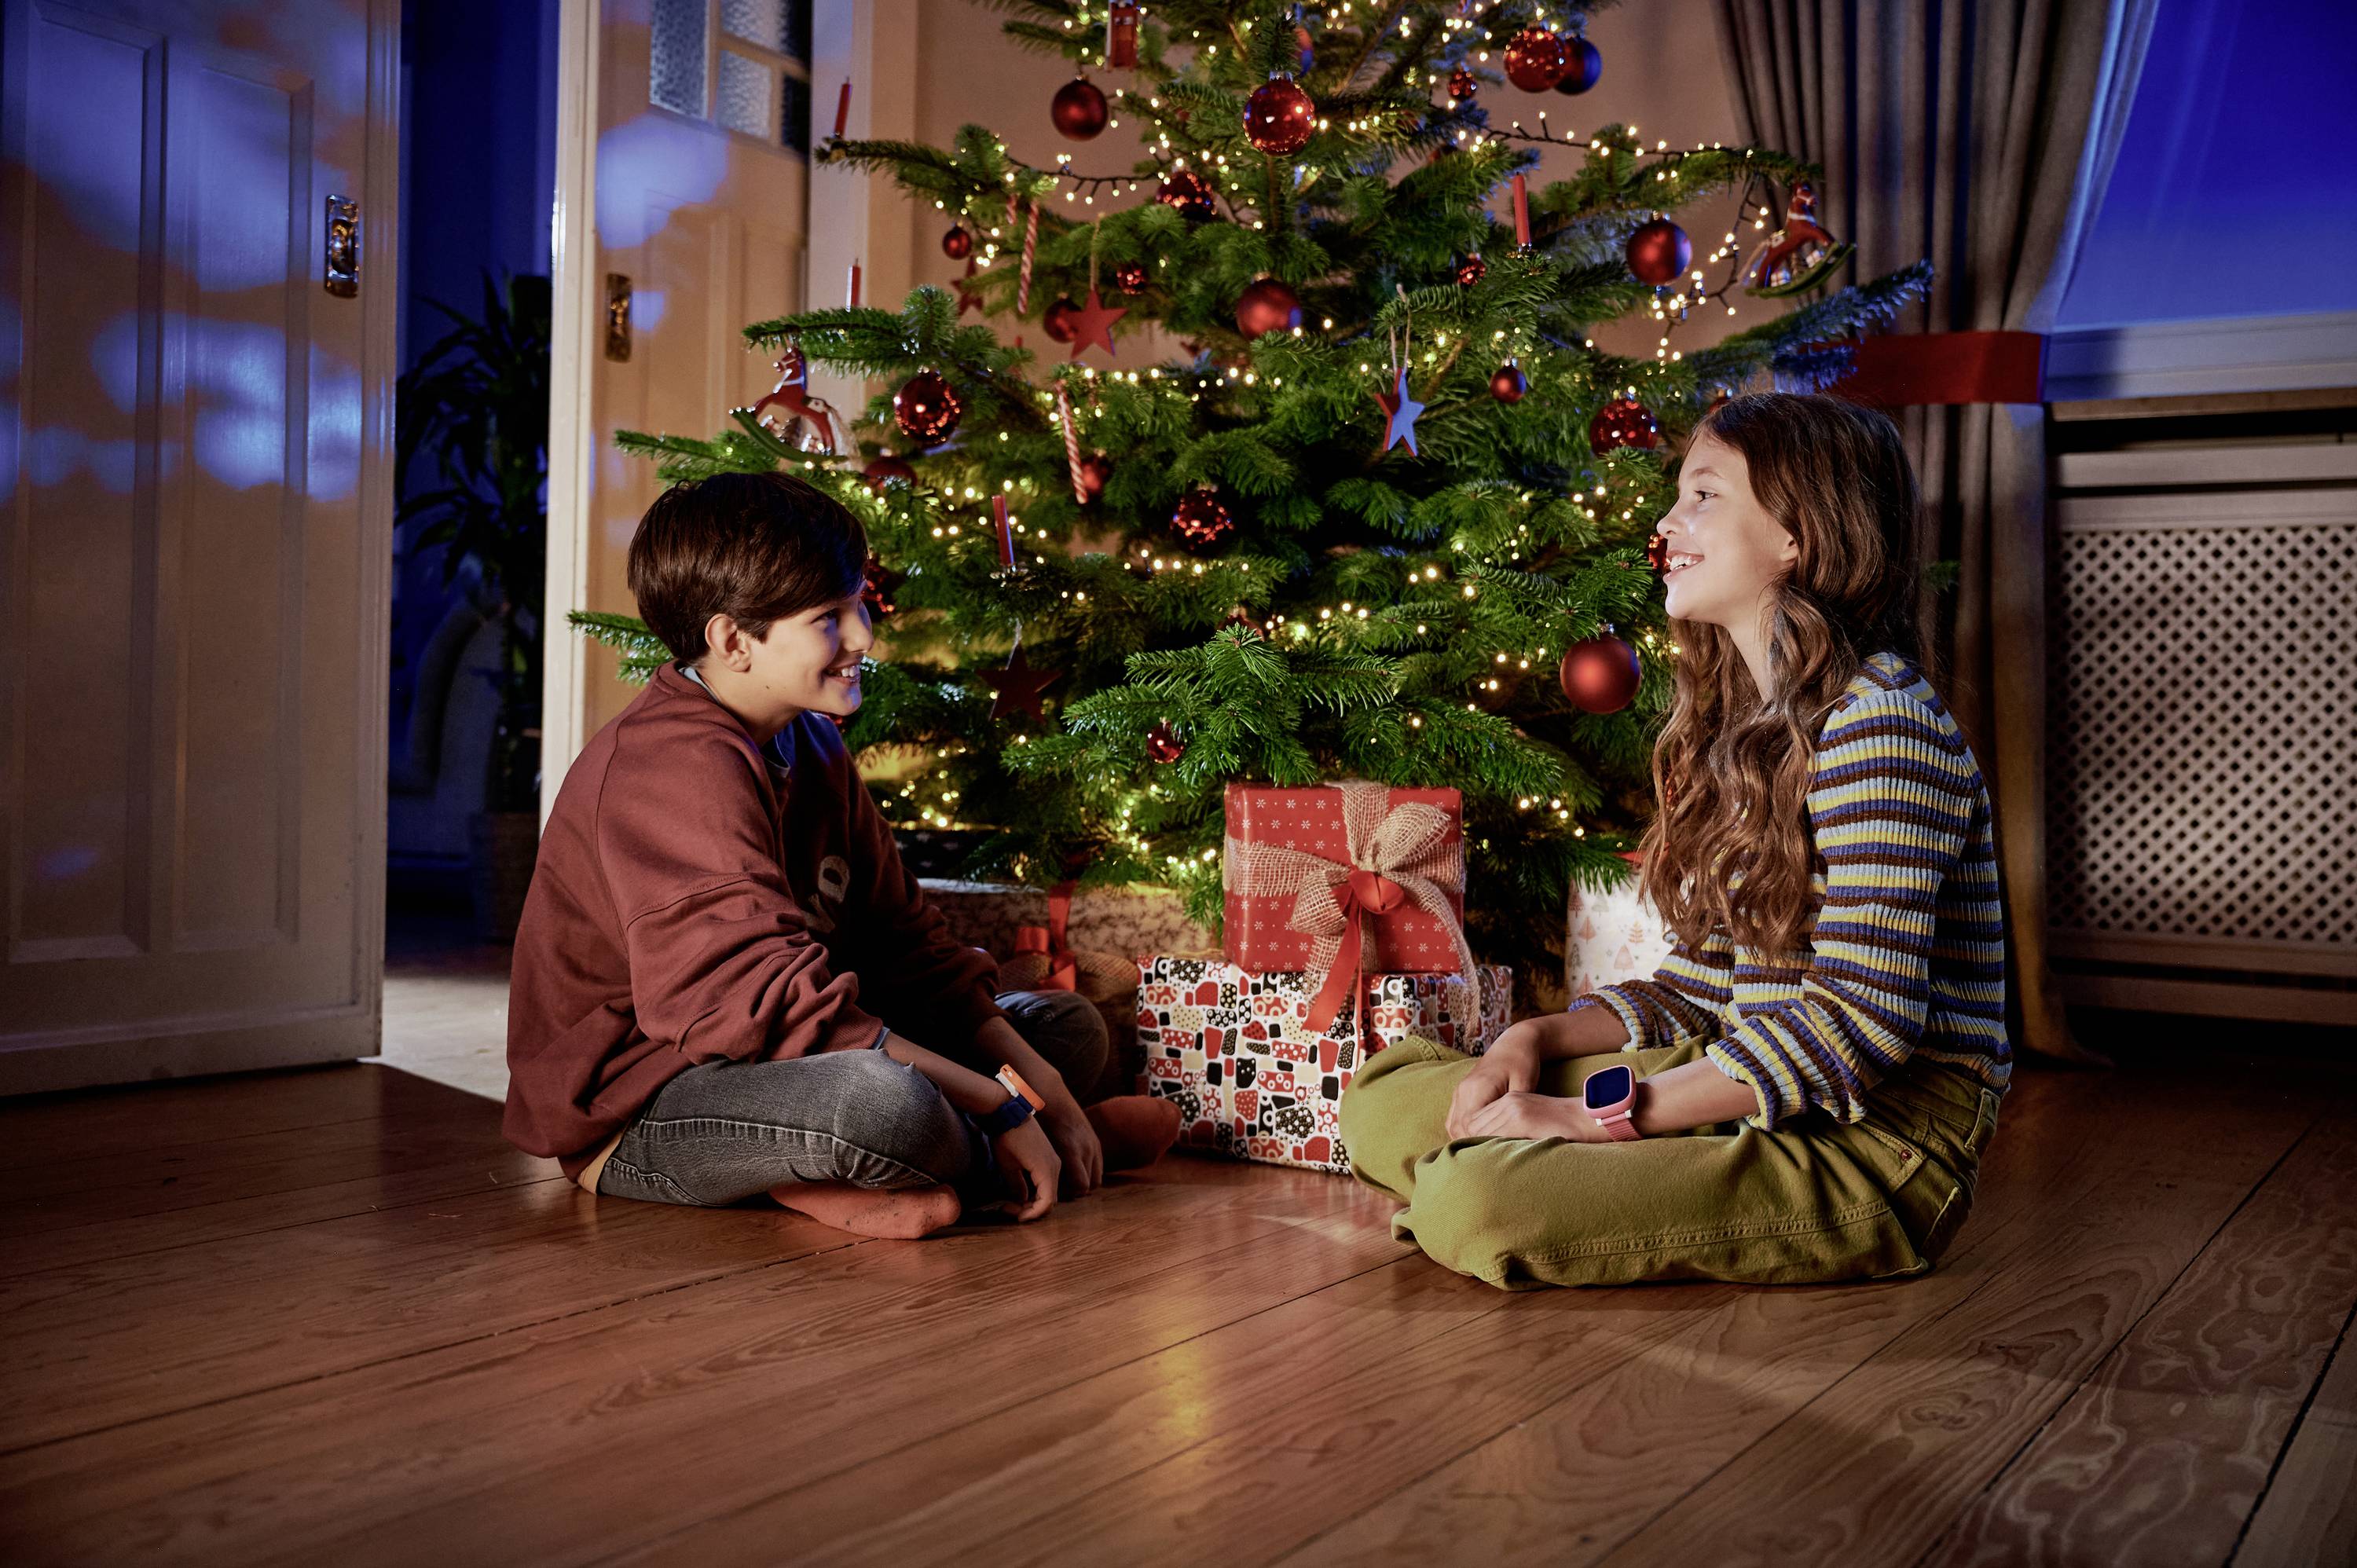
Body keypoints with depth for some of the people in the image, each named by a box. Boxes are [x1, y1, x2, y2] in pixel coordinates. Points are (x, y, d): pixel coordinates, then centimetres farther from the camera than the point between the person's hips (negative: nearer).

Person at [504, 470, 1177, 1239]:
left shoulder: (809, 744, 9)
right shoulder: (675, 769, -23)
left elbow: (903, 939, 9)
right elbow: (773, 1003, -31)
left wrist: (1037, 1082, -4)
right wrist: (1003, 1105, -28)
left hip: (767, 1058, 10)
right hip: (637, 1108, -10)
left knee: (1069, 1027, 13)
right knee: (880, 1099, -42)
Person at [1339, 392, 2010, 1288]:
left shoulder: (1878, 718, -16)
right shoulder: (1733, 725, 14)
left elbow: (1863, 1016, -23)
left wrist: (1601, 1110, -21)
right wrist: (1536, 1040, -3)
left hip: (1879, 1142, -8)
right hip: (1742, 1092, 9)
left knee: (1470, 1200, -29)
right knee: (1383, 1098, 1)